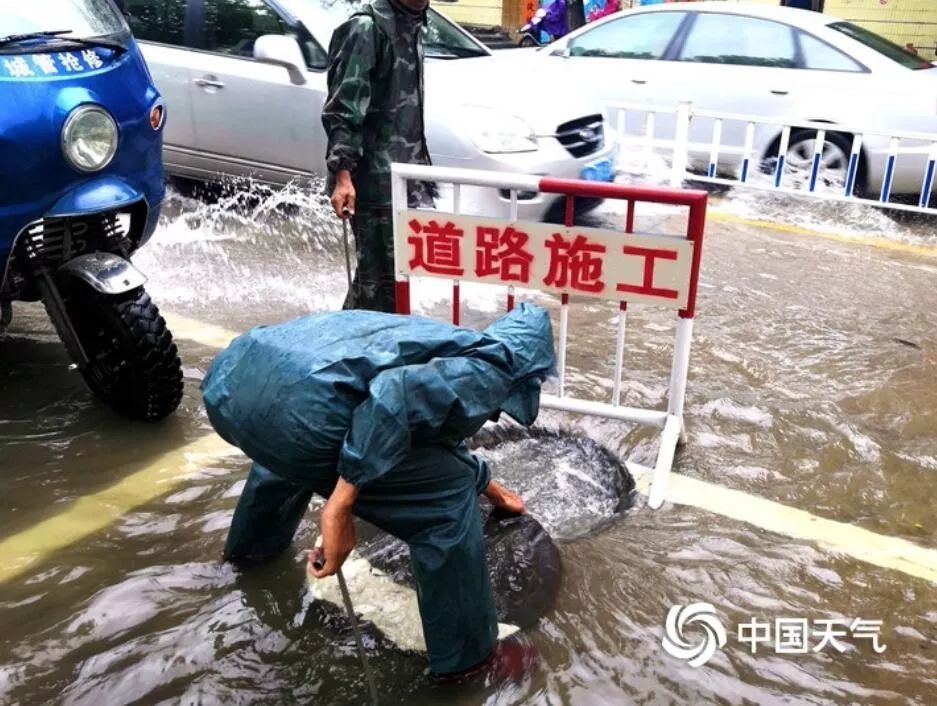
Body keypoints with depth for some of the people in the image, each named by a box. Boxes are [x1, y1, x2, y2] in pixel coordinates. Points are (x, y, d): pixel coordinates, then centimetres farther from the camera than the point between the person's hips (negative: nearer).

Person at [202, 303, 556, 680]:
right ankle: (467, 655, 20)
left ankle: (250, 545, 65)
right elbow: (395, 396, -15)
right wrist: (340, 506, -10)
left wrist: (487, 485, 67)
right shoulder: (489, 372, 6)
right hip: (292, 406, -10)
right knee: (447, 498, 6)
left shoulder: (448, 342, 32)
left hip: (228, 377, 10)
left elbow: (441, 431, 51)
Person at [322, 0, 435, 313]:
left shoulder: (414, 27, 15)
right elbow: (343, 109, -16)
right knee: (380, 272, -8)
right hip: (376, 179, -8)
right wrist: (342, 173, -25)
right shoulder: (365, 29, -11)